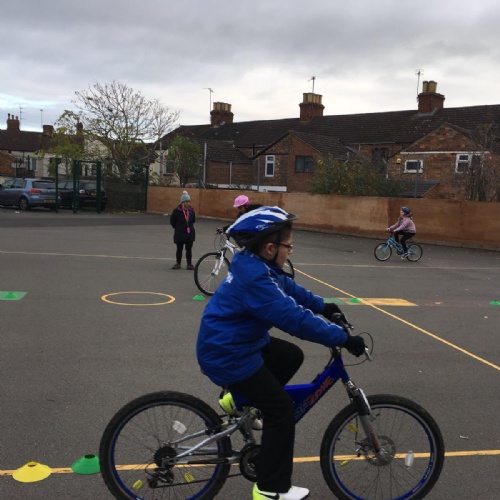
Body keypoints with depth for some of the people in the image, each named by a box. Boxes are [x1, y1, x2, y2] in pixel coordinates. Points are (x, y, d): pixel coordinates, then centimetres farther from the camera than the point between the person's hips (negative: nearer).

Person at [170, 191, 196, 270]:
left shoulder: (191, 210, -1)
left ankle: (189, 264, 15)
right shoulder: (177, 210, -12)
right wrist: (177, 228, 8)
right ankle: (178, 263, 22)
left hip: (190, 233, 3)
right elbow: (172, 221, 0)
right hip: (179, 233, -2)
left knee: (189, 249, 7)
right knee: (179, 249, 9)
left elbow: (193, 220, 16)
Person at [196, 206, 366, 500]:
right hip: (227, 355, -10)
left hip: (239, 344, 10)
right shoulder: (255, 278, -29)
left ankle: (239, 398, 22)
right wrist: (343, 339, -28)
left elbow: (289, 288, 16)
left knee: (292, 356, 18)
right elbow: (295, 319, -32)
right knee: (282, 409, -4)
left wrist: (324, 307, 10)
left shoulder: (255, 266, 2)